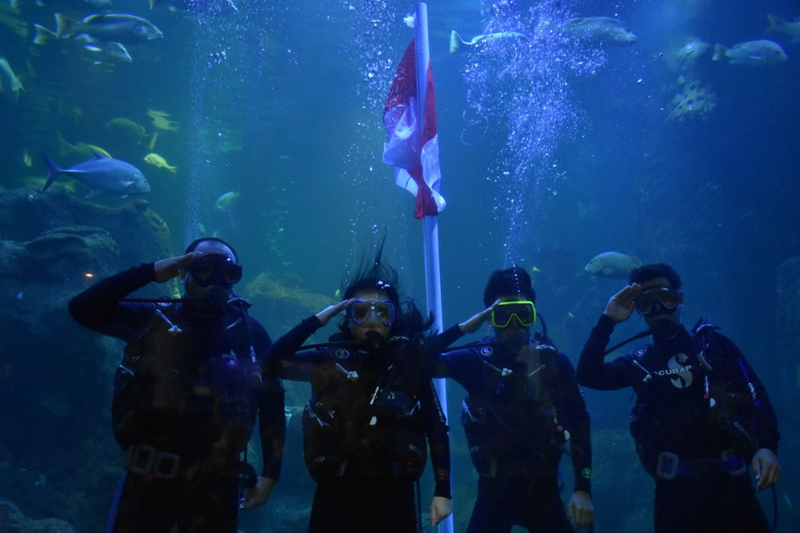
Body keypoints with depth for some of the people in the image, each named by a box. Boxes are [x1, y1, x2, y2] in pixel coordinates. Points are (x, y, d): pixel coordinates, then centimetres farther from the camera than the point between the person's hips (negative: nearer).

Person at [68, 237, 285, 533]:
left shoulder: (251, 333, 2)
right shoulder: (152, 319, 0)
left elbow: (272, 405, 4)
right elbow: (83, 309, -12)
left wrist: (271, 473, 0)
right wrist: (150, 272, -16)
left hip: (215, 482, 1)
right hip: (148, 475, -1)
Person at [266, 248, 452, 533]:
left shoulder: (409, 362, -3)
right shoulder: (331, 360, -2)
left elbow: (436, 428, 1)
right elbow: (275, 361, -17)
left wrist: (442, 491, -2)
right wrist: (320, 318, -14)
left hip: (393, 498, 0)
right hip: (335, 497, 0)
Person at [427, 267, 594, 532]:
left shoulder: (554, 362, -4)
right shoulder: (477, 361, -5)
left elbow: (579, 424, -2)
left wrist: (583, 489, -7)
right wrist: (462, 328, -20)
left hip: (543, 489, 1)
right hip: (494, 491, -1)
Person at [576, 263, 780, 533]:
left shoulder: (713, 343, 5)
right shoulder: (639, 362, 7)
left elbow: (757, 397, 0)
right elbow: (587, 376, -6)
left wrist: (767, 446, -17)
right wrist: (608, 320, -8)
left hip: (728, 481, 0)